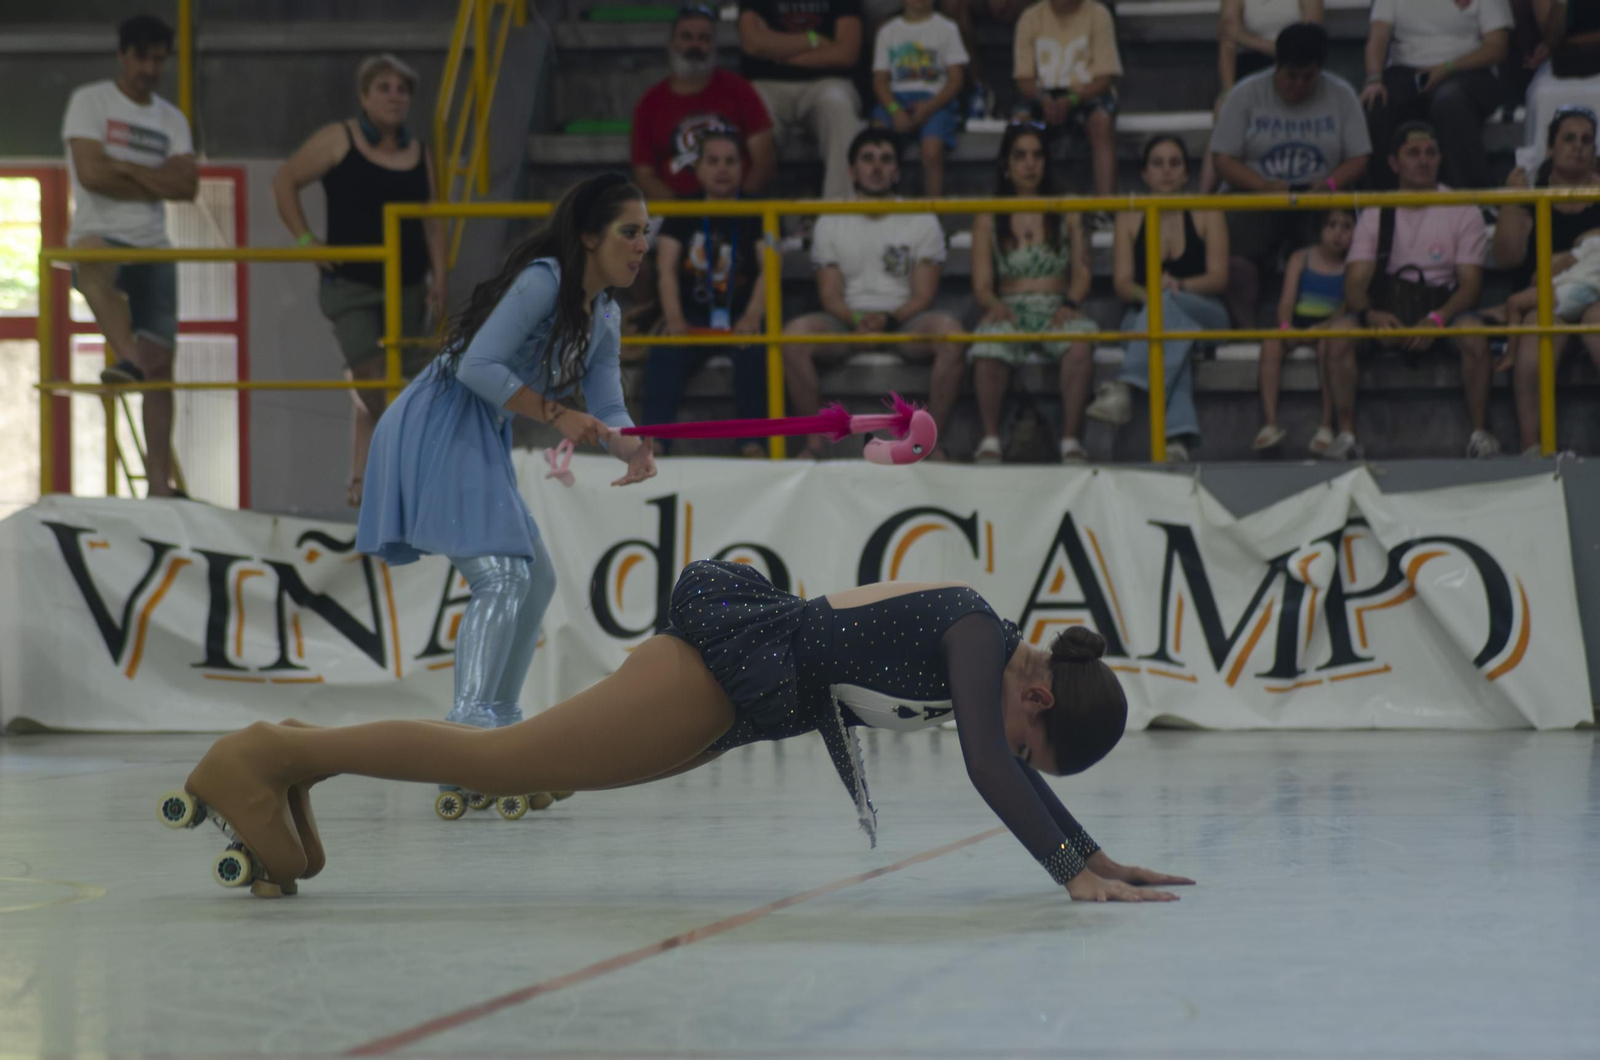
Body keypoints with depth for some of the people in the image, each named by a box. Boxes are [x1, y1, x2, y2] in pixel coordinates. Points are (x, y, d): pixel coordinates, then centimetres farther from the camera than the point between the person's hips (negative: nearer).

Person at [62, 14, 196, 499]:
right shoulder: (90, 101, 3)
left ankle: (159, 483, 2)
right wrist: (157, 184, -3)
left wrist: (127, 170, -9)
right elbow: (91, 173, -11)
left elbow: (187, 185, 0)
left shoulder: (172, 120, 16)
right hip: (101, 235, -5)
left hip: (153, 248, 5)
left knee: (160, 361, -1)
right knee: (91, 257, -43)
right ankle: (128, 359, -59)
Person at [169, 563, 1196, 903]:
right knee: (500, 759, -7)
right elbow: (988, 768, -32)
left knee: (516, 760, 15)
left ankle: (301, 751, 20)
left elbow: (1017, 775, 19)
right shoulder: (977, 634, -20)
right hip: (733, 663, -9)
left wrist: (1099, 856, 14)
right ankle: (277, 755, -1)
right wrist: (1076, 874, -35)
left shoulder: (1004, 659, 7)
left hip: (747, 685, 9)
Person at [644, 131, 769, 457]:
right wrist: (674, 319, -19)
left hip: (740, 320, -1)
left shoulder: (758, 217, 9)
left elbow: (769, 268, -4)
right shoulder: (682, 217, 13)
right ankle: (654, 439, -40)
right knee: (664, 352, -30)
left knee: (753, 349, -34)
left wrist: (753, 316, -24)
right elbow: (666, 268, 1)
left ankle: (751, 442, -35)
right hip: (693, 320, 1)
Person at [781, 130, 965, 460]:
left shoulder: (923, 222, 10)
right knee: (795, 333, -31)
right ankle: (815, 440, -22)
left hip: (905, 321, -1)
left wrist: (887, 319, -18)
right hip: (848, 322, 1)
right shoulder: (829, 224, 13)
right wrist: (857, 320, -17)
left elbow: (923, 296, 1)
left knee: (950, 330, -35)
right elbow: (830, 296, 5)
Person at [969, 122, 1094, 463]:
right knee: (989, 348, -37)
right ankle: (990, 439, -33)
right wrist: (994, 305, -15)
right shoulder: (988, 219, 14)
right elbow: (981, 284, 7)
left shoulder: (1067, 213, 16)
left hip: (1057, 308, 0)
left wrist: (1070, 304, -12)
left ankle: (1071, 439, -37)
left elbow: (1082, 272, 9)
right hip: (1009, 310, 0)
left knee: (1079, 344, -37)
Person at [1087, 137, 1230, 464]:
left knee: (1168, 304, -38)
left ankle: (1126, 384, -55)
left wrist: (1179, 286, -23)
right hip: (1144, 320, 0)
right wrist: (1148, 294, -22)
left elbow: (1218, 278, -3)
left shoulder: (1206, 215, 7)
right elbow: (1122, 282, 1)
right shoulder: (1129, 219, 11)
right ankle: (1178, 436, -58)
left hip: (1203, 314, 0)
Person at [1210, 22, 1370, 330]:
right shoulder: (1246, 95, 4)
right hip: (1259, 200, -1)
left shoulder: (1341, 96, 8)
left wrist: (1330, 183, -17)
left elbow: (1358, 159, 6)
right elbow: (1223, 160, -1)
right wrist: (1264, 185, -19)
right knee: (1241, 261, -33)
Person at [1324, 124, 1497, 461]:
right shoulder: (1375, 215, 8)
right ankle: (1346, 434, -26)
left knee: (1474, 333, -35)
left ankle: (1480, 432, -26)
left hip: (1443, 305, -1)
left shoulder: (1463, 212, 4)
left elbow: (1471, 284, -5)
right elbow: (1355, 283, 0)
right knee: (1340, 333, -29)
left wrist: (1436, 320, -24)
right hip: (1387, 308, 1)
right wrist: (1371, 314, -24)